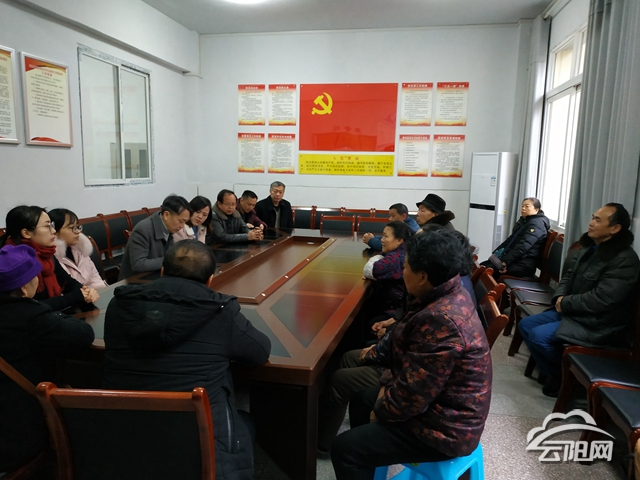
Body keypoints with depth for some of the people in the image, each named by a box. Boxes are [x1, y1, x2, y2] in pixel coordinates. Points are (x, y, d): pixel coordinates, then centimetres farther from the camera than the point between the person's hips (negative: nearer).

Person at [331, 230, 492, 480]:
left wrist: (381, 411, -11)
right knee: (361, 399, 22)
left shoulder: (440, 320, -34)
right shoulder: (447, 294, -2)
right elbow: (404, 339, 11)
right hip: (439, 403, 10)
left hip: (444, 427, -10)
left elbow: (412, 396, -29)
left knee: (344, 449, -8)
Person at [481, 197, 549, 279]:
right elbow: (511, 239, 22)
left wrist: (505, 262, -29)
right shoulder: (523, 221, 20)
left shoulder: (536, 224, -11)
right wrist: (496, 252, 8)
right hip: (515, 259, 10)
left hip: (523, 264, -10)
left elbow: (523, 246, -23)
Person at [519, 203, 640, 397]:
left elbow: (601, 300, -27)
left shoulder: (624, 260, -21)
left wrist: (565, 303, -15)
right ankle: (554, 373, 13)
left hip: (599, 325, -9)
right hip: (572, 311, 9)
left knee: (538, 335, -22)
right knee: (525, 325, 3)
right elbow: (569, 275, 13)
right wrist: (559, 298, -6)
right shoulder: (589, 246, 6)